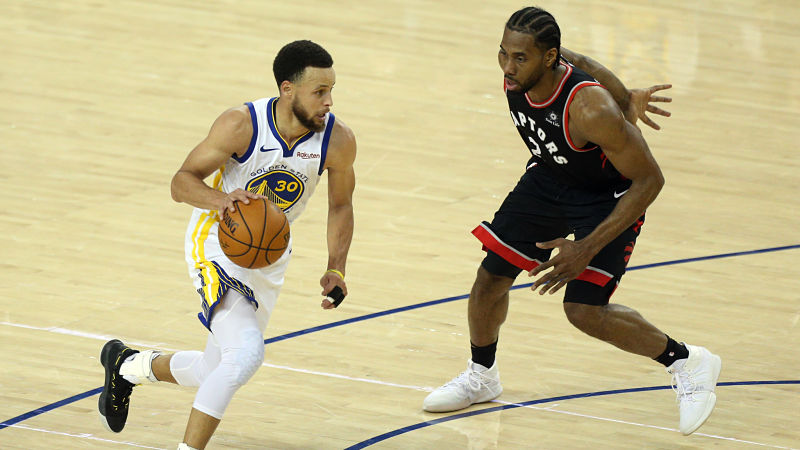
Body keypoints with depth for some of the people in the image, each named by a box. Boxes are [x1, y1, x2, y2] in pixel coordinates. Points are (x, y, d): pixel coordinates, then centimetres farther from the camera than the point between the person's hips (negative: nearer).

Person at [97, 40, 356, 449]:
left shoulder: (338, 141, -15)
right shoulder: (241, 125, -25)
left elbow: (340, 206, 3)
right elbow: (182, 182, -18)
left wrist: (336, 269, -10)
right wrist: (221, 199, -39)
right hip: (218, 243, -6)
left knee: (213, 373, 15)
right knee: (246, 352, -29)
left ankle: (128, 365, 43)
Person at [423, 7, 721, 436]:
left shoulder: (591, 110, -40)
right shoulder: (517, 76, -20)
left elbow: (649, 180, -30)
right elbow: (580, 64, 5)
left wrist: (588, 248, -31)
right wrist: (624, 98, 18)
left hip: (611, 195, -6)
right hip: (548, 178, 6)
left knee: (584, 310, -16)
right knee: (490, 277, 6)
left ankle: (687, 362, 6)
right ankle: (481, 375, 34)